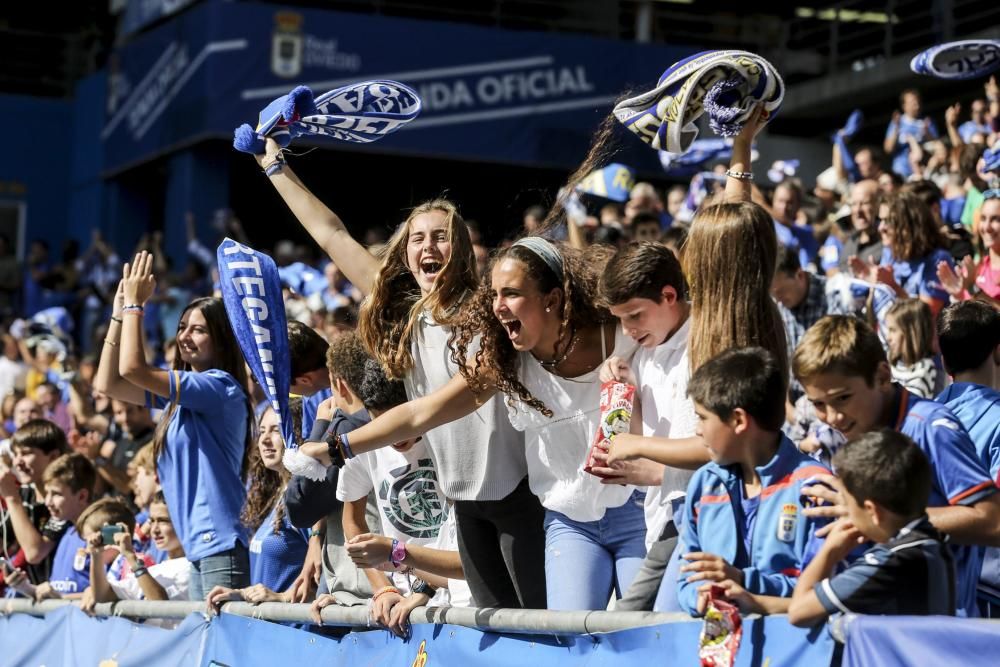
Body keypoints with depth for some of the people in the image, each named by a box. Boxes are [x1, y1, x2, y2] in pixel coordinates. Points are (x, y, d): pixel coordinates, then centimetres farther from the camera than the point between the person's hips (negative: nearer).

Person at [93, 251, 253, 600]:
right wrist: (119, 311, 12)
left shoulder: (221, 387, -11)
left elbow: (132, 368, -18)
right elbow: (108, 383, 15)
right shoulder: (182, 392, 16)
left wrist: (134, 304, -6)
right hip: (199, 545, 10)